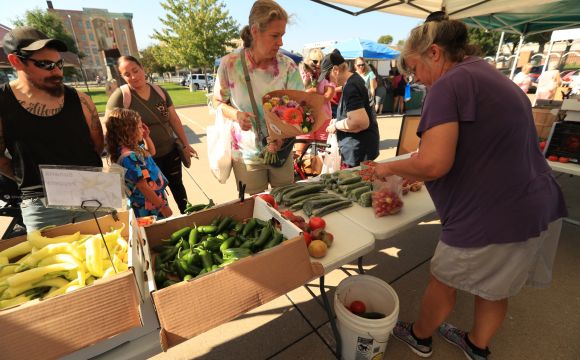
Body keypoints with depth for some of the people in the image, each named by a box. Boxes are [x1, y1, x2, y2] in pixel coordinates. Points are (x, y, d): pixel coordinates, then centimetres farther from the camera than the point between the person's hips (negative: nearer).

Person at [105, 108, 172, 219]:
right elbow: (143, 186, -26)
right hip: (149, 209, -9)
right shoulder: (129, 157, -26)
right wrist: (163, 206, -21)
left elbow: (151, 152, 26)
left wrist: (146, 137, 9)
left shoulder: (134, 148, 3)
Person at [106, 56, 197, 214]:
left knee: (177, 186, 21)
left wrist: (185, 144, 9)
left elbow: (174, 119, 7)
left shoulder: (159, 91, 2)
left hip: (171, 152, 4)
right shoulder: (120, 96, -12)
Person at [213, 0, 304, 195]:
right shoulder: (230, 64, -10)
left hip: (281, 150, 2)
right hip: (246, 154, -1)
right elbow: (218, 102, 2)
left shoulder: (288, 66, -8)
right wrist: (236, 115, -19)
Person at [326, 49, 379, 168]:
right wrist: (338, 120, 11)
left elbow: (360, 122, -30)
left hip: (358, 149, -10)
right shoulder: (355, 79, 10)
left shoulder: (350, 88, -22)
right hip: (361, 146, 10)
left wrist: (336, 125, -16)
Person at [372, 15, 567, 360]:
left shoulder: (449, 84, -17)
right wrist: (416, 174, 14)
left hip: (494, 215, -9)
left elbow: (434, 164, -29)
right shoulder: (487, 74, 13)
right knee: (495, 287, 25)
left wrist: (390, 167, -10)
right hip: (536, 205, 9)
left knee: (445, 281, 15)